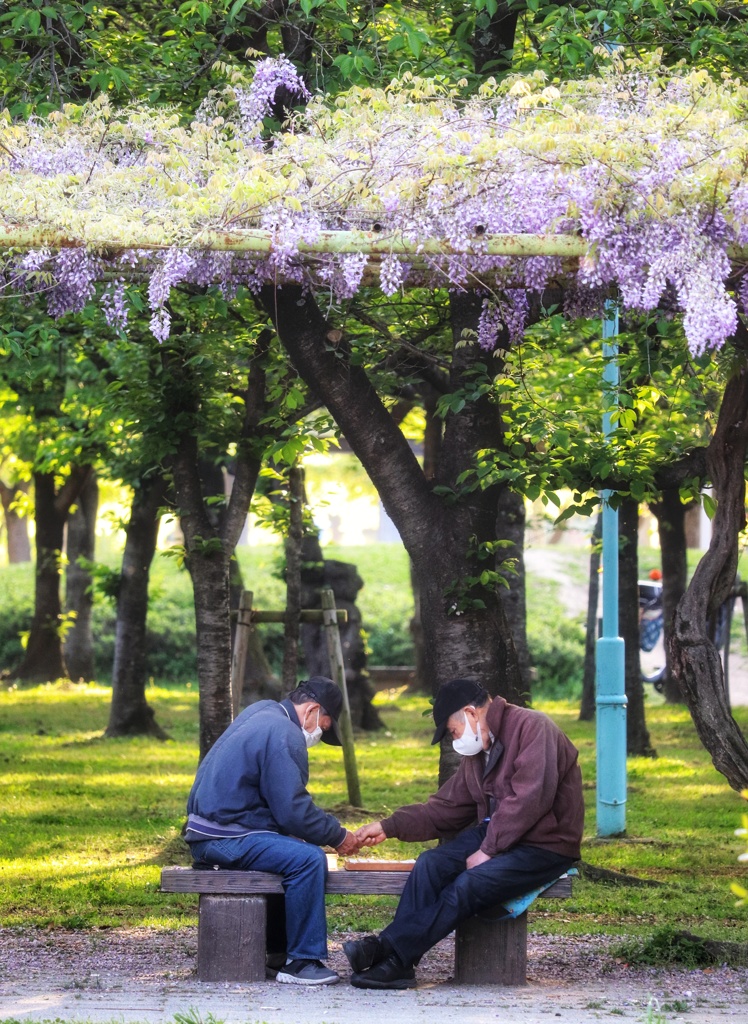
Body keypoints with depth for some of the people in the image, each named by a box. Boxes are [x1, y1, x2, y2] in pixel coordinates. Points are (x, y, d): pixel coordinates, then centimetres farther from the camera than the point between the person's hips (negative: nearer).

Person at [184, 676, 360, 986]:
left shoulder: (262, 712, 18)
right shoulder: (284, 736, -15)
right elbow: (293, 811, -19)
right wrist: (338, 836, -6)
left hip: (208, 835, 11)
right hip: (224, 840, -11)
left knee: (292, 852, 25)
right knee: (308, 859, -23)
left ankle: (280, 951, 26)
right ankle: (301, 962, -19)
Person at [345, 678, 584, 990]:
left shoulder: (532, 728, -13)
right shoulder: (477, 752, 16)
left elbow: (530, 799, -23)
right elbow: (447, 808, 19)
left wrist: (488, 850, -21)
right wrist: (389, 827, 11)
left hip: (546, 845, -9)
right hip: (495, 835, 9)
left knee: (469, 885, -27)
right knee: (431, 864, -13)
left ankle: (391, 954, -24)